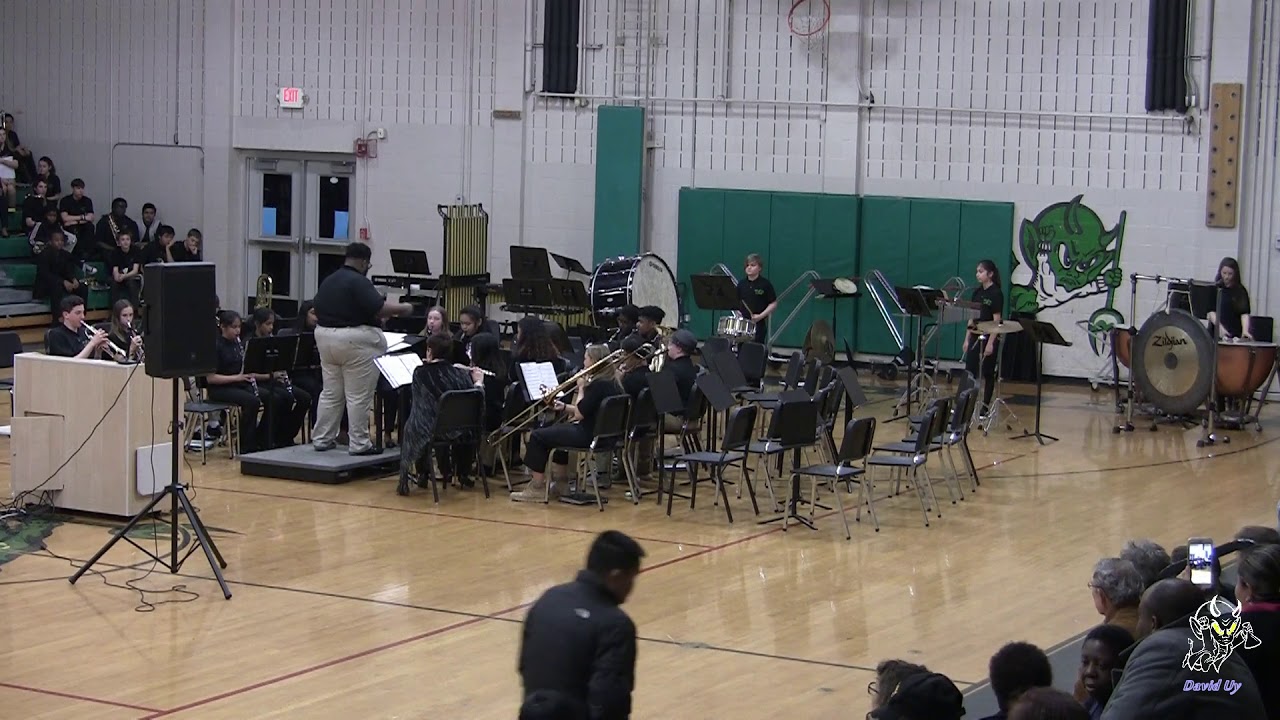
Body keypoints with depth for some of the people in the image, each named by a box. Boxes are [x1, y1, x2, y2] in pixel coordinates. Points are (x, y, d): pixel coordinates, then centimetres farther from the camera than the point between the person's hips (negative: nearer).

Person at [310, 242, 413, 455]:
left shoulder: (328, 281, 12)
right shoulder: (359, 282, -15)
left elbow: (317, 311, 19)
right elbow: (379, 309, -21)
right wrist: (403, 308, -7)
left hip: (325, 339, 8)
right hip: (356, 341, -8)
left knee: (330, 393, 14)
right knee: (358, 397, -3)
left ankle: (322, 439, 16)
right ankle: (359, 444, -1)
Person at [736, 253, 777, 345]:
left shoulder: (765, 284, -4)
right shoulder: (742, 285, 9)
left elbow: (773, 304, -4)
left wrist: (760, 316, -14)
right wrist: (738, 313, -4)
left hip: (759, 324, -4)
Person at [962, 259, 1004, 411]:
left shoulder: (996, 293, -10)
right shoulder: (977, 292, 9)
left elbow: (997, 320, -13)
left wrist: (991, 342, -18)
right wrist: (967, 339, 9)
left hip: (989, 337, -6)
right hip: (976, 336, 6)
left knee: (987, 373, 2)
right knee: (969, 371, 2)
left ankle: (985, 405, 8)